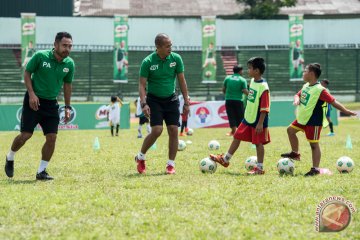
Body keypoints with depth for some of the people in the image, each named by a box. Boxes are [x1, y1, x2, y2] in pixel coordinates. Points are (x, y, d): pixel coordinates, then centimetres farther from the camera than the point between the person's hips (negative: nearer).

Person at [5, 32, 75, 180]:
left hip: (51, 104, 4)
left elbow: (67, 84, 12)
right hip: (34, 100, -4)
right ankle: (10, 158, 22)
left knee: (52, 137, -6)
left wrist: (67, 107, 11)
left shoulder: (69, 64, -1)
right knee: (26, 134, -7)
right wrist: (32, 94, -15)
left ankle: (41, 171, 7)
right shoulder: (40, 56, -13)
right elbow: (27, 73, -3)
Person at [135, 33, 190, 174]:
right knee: (157, 130, -16)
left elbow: (181, 81, 4)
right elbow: (142, 85, -9)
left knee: (173, 131, -6)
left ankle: (171, 164, 5)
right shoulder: (148, 62, -12)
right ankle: (140, 157, 7)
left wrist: (186, 102, 1)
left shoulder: (176, 58, -4)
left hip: (171, 99, 3)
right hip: (154, 100, -3)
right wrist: (143, 103, -22)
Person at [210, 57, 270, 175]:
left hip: (258, 121, -9)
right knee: (237, 137, 14)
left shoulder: (263, 87, -22)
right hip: (248, 118, 9)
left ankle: (259, 168, 12)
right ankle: (225, 159, 26)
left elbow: (264, 108, -22)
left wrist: (260, 123, -22)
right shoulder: (252, 81, 5)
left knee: (258, 143, 1)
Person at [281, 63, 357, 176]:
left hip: (313, 122, -9)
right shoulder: (305, 86, 4)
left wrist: (346, 111, -25)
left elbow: (333, 101, -21)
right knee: (291, 130, 22)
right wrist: (296, 99, -7)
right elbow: (298, 95, 18)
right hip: (302, 118, 9)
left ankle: (315, 169, 1)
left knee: (314, 144, -4)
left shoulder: (319, 90, -21)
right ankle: (295, 153, 36)